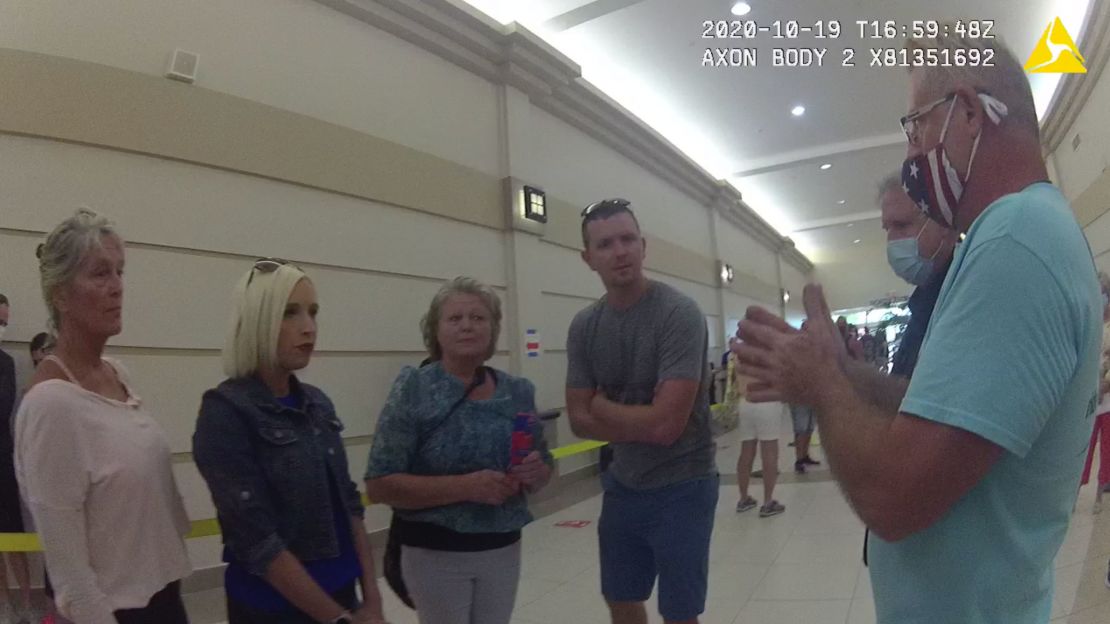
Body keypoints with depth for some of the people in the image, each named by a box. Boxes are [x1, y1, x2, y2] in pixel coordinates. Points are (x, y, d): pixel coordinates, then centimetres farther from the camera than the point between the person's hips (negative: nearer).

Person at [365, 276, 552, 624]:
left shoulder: (518, 392, 0)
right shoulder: (414, 390, -12)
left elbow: (544, 469, 9)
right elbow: (380, 484, -16)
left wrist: (534, 473, -14)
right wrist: (466, 486, -25)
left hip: (504, 549, 4)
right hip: (435, 554, -4)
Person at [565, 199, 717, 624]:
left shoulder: (679, 313, -20)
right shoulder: (583, 326, -2)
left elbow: (666, 423, -27)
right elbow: (580, 421, -2)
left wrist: (602, 403, -12)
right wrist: (642, 425, -15)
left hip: (680, 489, -6)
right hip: (622, 487, 6)